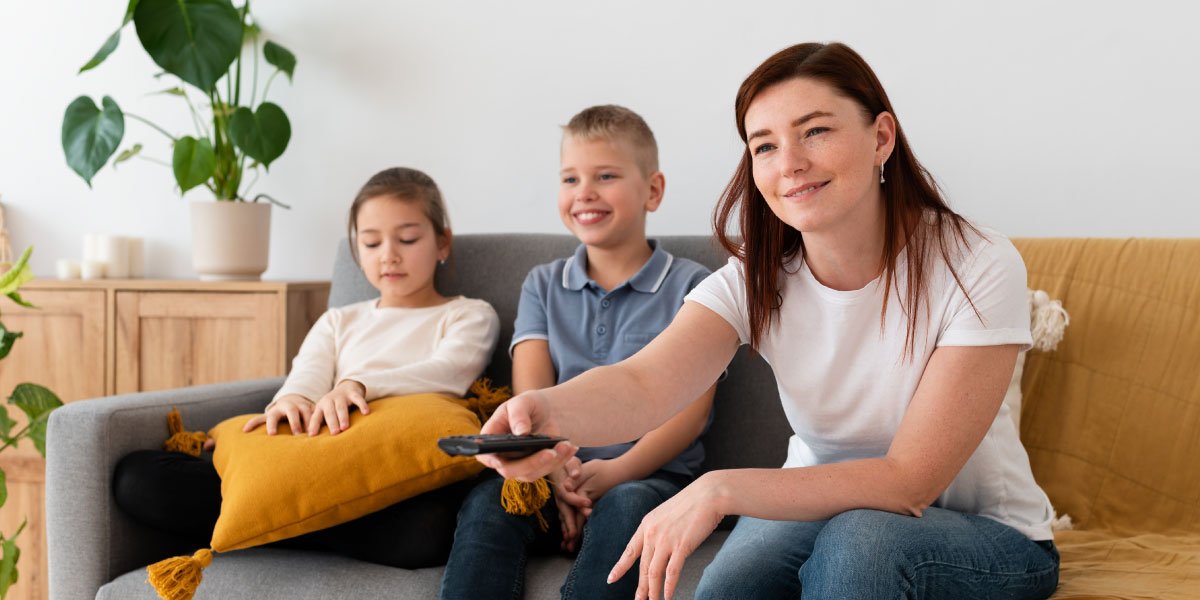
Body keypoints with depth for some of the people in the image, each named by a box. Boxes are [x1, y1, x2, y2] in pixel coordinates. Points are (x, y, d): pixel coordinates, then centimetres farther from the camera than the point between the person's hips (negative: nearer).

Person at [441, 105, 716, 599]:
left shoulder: (690, 286, 7)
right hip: (560, 472, 3)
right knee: (486, 500, -28)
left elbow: (690, 409, -3)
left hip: (651, 474, -3)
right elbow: (531, 392, 3)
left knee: (624, 506, -36)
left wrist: (617, 471, -18)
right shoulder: (543, 286, 18)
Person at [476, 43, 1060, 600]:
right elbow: (645, 384, -29)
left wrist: (723, 488, -36)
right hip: (823, 507, 2)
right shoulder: (756, 281, -10)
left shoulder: (976, 267, -22)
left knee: (858, 539, -35)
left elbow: (910, 481, -25)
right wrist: (547, 410, -53)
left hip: (987, 532, -2)